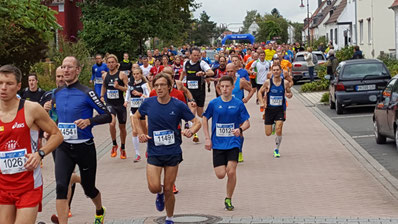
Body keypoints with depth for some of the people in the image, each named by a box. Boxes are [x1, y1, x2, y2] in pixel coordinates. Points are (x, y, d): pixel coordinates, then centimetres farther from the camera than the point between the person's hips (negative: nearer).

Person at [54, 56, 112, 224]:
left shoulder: (87, 93, -11)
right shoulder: (57, 93, 6)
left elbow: (107, 116, -10)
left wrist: (89, 121, -25)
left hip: (84, 147, -3)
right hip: (63, 148, 3)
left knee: (88, 188, 14)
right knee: (61, 186, -17)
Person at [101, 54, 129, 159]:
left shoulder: (122, 75, -7)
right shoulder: (105, 75, 6)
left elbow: (128, 88, -10)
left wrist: (119, 87, -24)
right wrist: (102, 96, 14)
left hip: (120, 104, -1)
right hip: (109, 104, 1)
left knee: (122, 127, 10)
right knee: (111, 123, -22)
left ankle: (123, 148, 29)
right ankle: (114, 145, -2)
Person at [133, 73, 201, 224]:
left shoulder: (178, 105, -7)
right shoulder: (148, 103, -3)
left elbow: (197, 123, 0)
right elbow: (136, 117, 16)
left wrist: (191, 131, -22)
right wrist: (141, 134, 1)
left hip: (173, 153, -1)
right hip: (154, 152, 1)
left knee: (168, 190, 5)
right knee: (154, 187, -13)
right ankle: (160, 194, 25)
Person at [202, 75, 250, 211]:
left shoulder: (238, 104, -2)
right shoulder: (214, 103, 0)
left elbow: (247, 123, 3)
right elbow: (205, 119, 12)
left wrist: (240, 129, -20)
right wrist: (207, 138, 5)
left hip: (233, 142, -1)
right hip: (218, 143, 1)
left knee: (231, 172, -13)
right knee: (220, 175, -5)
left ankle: (228, 199, 7)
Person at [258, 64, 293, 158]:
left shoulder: (285, 82, -3)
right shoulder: (268, 82, -5)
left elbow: (290, 92, 12)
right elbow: (260, 92, 7)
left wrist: (289, 95, -13)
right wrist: (262, 103, -6)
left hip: (280, 109, 0)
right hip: (269, 109, 0)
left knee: (278, 130, -16)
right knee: (268, 133, 3)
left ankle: (276, 150, 5)